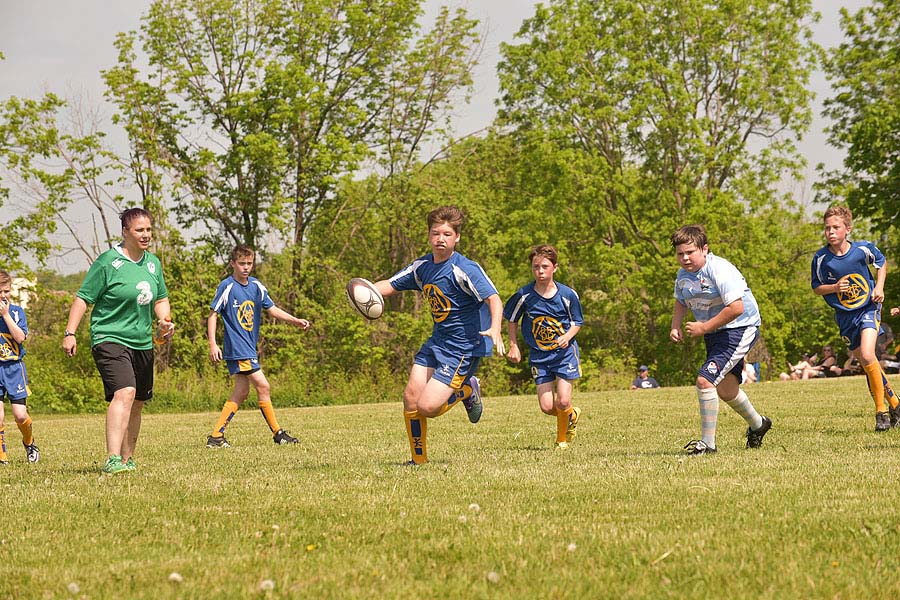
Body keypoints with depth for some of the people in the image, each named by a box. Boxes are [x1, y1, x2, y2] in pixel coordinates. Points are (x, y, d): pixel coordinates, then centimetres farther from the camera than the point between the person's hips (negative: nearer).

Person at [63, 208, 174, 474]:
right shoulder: (108, 262, -10)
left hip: (143, 342, 8)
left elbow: (161, 299, 23)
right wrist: (70, 333, -13)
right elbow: (83, 298, -7)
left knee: (137, 404, 13)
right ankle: (112, 460, -33)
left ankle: (127, 458, 28)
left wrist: (166, 321, 3)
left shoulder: (153, 263, 11)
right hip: (110, 339, -8)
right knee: (124, 393, -26)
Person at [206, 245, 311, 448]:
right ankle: (277, 433, -1)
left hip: (249, 347, 8)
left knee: (241, 393, 9)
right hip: (237, 347, -8)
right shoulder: (227, 286, -10)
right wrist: (212, 344, -14)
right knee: (263, 386, -10)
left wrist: (296, 321, -2)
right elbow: (213, 314, -7)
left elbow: (272, 309, 11)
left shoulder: (256, 286, 9)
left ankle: (216, 436, 13)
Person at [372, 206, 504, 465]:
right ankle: (419, 459, 17)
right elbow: (391, 285, 13)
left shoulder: (465, 269, -19)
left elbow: (493, 298, -27)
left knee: (427, 407, -15)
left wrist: (495, 329, -46)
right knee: (410, 398, -1)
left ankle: (467, 391, 15)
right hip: (437, 342, 7)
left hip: (464, 348, -7)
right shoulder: (422, 266, 4)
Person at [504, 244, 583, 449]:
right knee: (547, 407, -4)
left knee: (563, 402, -13)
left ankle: (562, 439, 18)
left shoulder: (568, 295, -11)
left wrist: (568, 336, -18)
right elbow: (510, 319, 6)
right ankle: (572, 415, 31)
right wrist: (513, 346, 3)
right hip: (539, 356, 1)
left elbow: (577, 323, 2)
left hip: (565, 353, -1)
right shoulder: (524, 295, -11)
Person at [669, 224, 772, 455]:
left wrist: (703, 328, -26)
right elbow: (681, 302, 21)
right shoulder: (683, 274, 1)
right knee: (726, 390, 21)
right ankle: (757, 424, 49)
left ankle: (707, 442, -13)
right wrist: (675, 326, 1)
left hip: (739, 329, -9)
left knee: (704, 380, -22)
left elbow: (736, 308, -31)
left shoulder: (719, 270, -25)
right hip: (714, 333, 9)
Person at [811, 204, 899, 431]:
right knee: (867, 365, 8)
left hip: (868, 308, -3)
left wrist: (879, 287, -4)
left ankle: (881, 410, -10)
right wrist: (834, 288, -18)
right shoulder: (821, 258, -11)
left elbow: (882, 263, 10)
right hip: (845, 316, 3)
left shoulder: (864, 249, -11)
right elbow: (816, 287, 1)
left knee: (867, 356, -22)